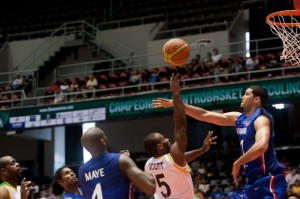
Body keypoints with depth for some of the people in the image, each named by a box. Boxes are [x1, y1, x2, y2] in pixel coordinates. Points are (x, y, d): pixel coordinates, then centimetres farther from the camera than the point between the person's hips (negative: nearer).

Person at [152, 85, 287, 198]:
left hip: (268, 180, -10)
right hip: (254, 180, 10)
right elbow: (204, 115, 17)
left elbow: (261, 146, -33)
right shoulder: (239, 118, 14)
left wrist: (237, 163, -21)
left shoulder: (261, 119, -12)